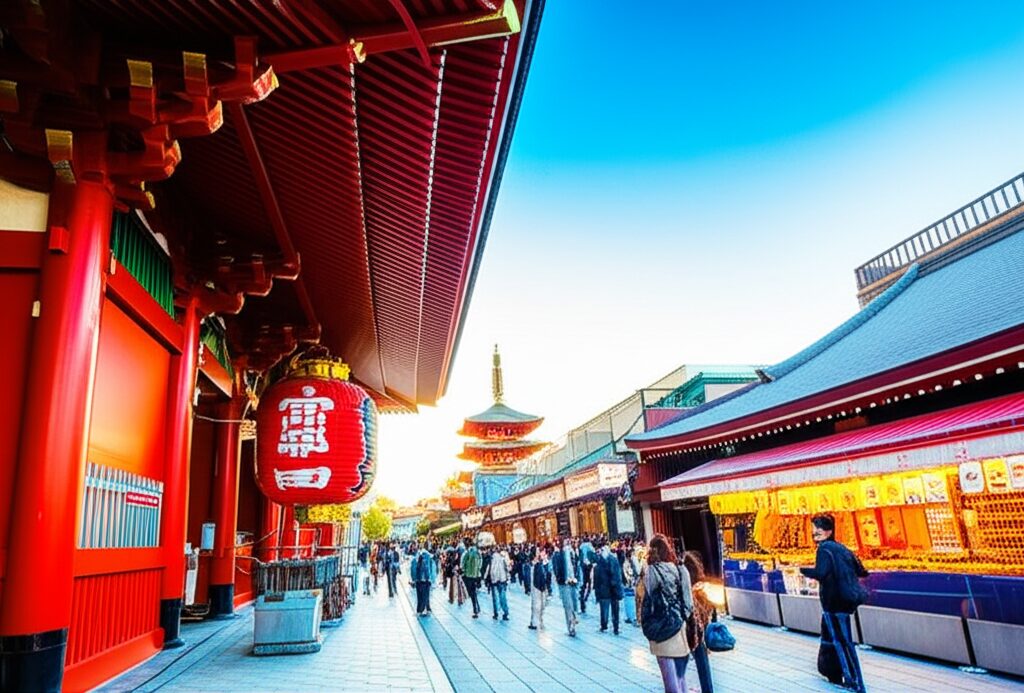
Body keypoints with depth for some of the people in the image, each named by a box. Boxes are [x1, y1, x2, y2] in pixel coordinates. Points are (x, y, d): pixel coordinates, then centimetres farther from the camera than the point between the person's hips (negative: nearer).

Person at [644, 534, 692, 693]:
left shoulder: (653, 570, -11)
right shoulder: (680, 568, 2)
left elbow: (648, 599, -9)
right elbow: (688, 600, 4)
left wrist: (647, 626, 3)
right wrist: (682, 619, 13)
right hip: (680, 626, 5)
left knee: (670, 677, 2)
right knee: (680, 676, 17)